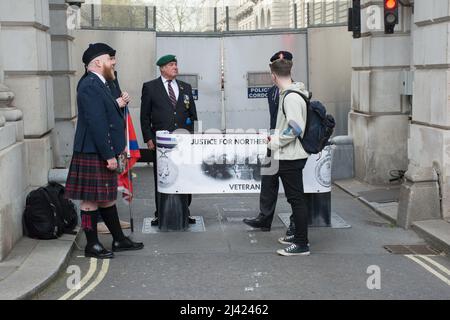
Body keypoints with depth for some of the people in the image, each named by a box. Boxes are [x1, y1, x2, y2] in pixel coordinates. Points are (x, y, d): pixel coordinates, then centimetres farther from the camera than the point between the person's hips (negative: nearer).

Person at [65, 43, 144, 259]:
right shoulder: (90, 85, -19)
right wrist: (109, 155, -22)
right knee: (91, 199, 0)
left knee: (106, 197, 17)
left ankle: (119, 240, 26)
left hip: (102, 152, 10)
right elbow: (96, 124, -23)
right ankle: (92, 245, 10)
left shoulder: (97, 84, 12)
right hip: (93, 153, -10)